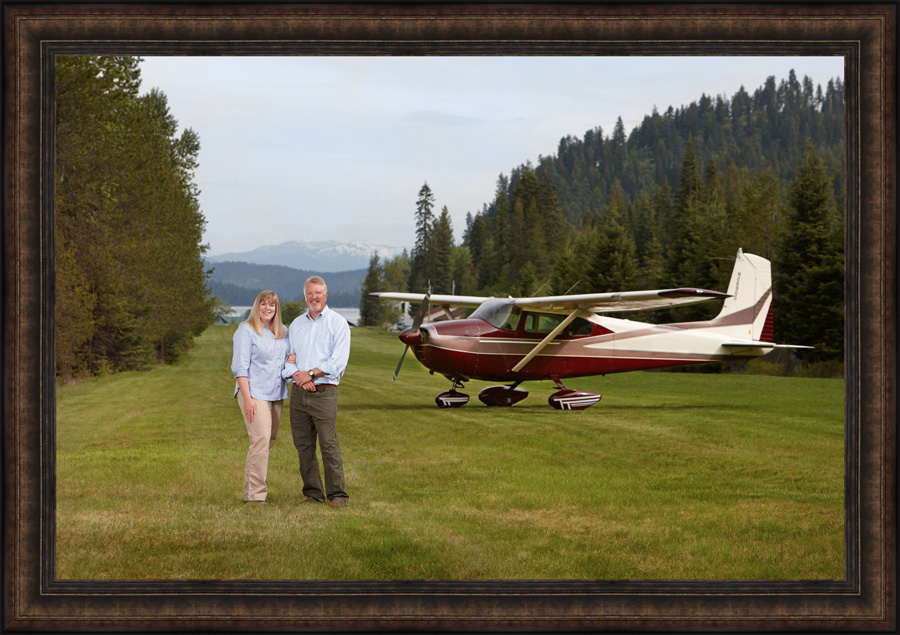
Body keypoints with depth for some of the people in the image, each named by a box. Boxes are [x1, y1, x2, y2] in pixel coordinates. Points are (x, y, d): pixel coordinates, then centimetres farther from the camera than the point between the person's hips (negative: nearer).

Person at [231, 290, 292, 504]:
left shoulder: (283, 333, 16)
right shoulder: (246, 330, -3)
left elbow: (285, 361, 27)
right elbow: (240, 367, -8)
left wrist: (292, 362, 1)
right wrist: (247, 398, -16)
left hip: (276, 395, 7)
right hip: (255, 393, -7)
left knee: (269, 441, 6)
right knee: (260, 440, -15)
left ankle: (256, 491, 14)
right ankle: (255, 494, -13)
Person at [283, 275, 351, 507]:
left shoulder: (338, 323, 3)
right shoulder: (296, 324, 17)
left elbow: (338, 361, -7)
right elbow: (287, 356, 11)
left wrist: (311, 373, -13)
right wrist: (297, 375, -9)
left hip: (324, 392, -5)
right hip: (298, 392, 5)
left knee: (329, 445, -9)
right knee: (303, 446, 5)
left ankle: (337, 494, -5)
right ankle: (313, 493, 12)